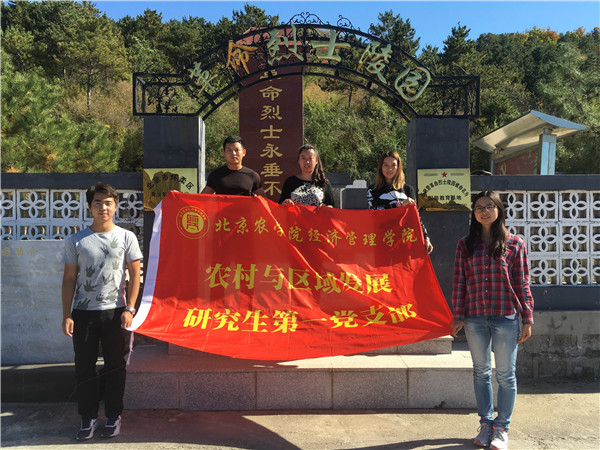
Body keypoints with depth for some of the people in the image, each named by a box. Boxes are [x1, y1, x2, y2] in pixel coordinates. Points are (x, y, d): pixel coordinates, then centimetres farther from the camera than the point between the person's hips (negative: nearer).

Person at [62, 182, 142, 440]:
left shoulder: (126, 238, 1)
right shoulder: (76, 241, 3)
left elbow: (135, 275, 1)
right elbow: (69, 279, 5)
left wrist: (129, 308, -6)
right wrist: (66, 315, 0)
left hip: (115, 311, -1)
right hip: (83, 311, 1)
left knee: (115, 365, 7)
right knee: (84, 366, 7)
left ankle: (114, 416, 22)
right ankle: (88, 418, 22)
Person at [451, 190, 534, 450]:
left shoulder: (514, 243, -1)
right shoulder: (465, 245, 4)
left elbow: (522, 283, 0)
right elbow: (459, 283, 4)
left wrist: (527, 319, -2)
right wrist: (458, 317, 1)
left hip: (506, 318, -2)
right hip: (474, 318, 2)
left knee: (505, 375, 7)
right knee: (481, 372, 13)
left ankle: (502, 428, 22)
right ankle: (485, 423, 28)